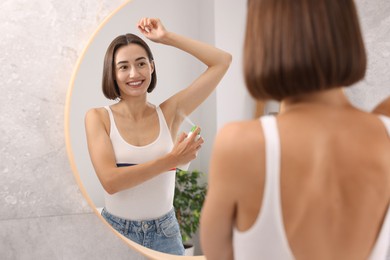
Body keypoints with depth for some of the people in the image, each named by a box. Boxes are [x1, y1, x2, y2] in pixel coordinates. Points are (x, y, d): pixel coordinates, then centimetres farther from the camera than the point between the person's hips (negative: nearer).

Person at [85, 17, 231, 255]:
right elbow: (110, 181, -21)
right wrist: (171, 160, -24)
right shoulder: (98, 117, -8)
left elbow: (222, 61, -4)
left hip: (165, 232, 2)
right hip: (115, 230, -1)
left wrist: (166, 37, -4)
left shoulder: (169, 112, -3)